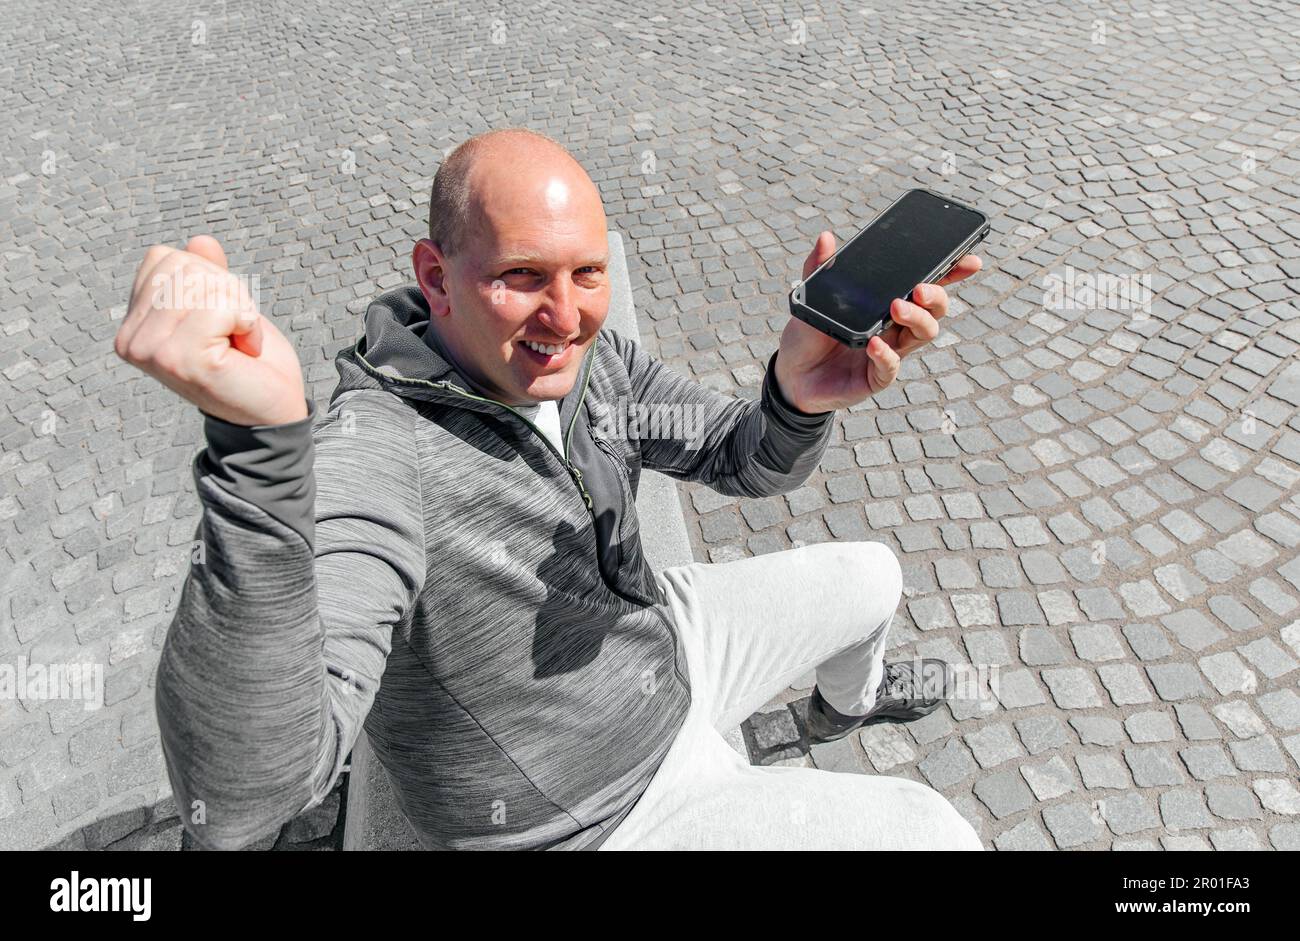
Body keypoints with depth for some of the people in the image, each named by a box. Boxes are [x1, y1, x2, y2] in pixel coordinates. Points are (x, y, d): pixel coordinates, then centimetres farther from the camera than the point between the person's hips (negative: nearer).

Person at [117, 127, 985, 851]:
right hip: (601, 811, -6)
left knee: (871, 575, 24)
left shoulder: (591, 359, -13)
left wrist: (800, 395, -33)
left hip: (665, 649, 7)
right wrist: (255, 438, -61)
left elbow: (749, 462, -8)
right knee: (936, 832, 0)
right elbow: (239, 800, -46)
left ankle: (850, 701, 57)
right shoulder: (369, 453, -36)